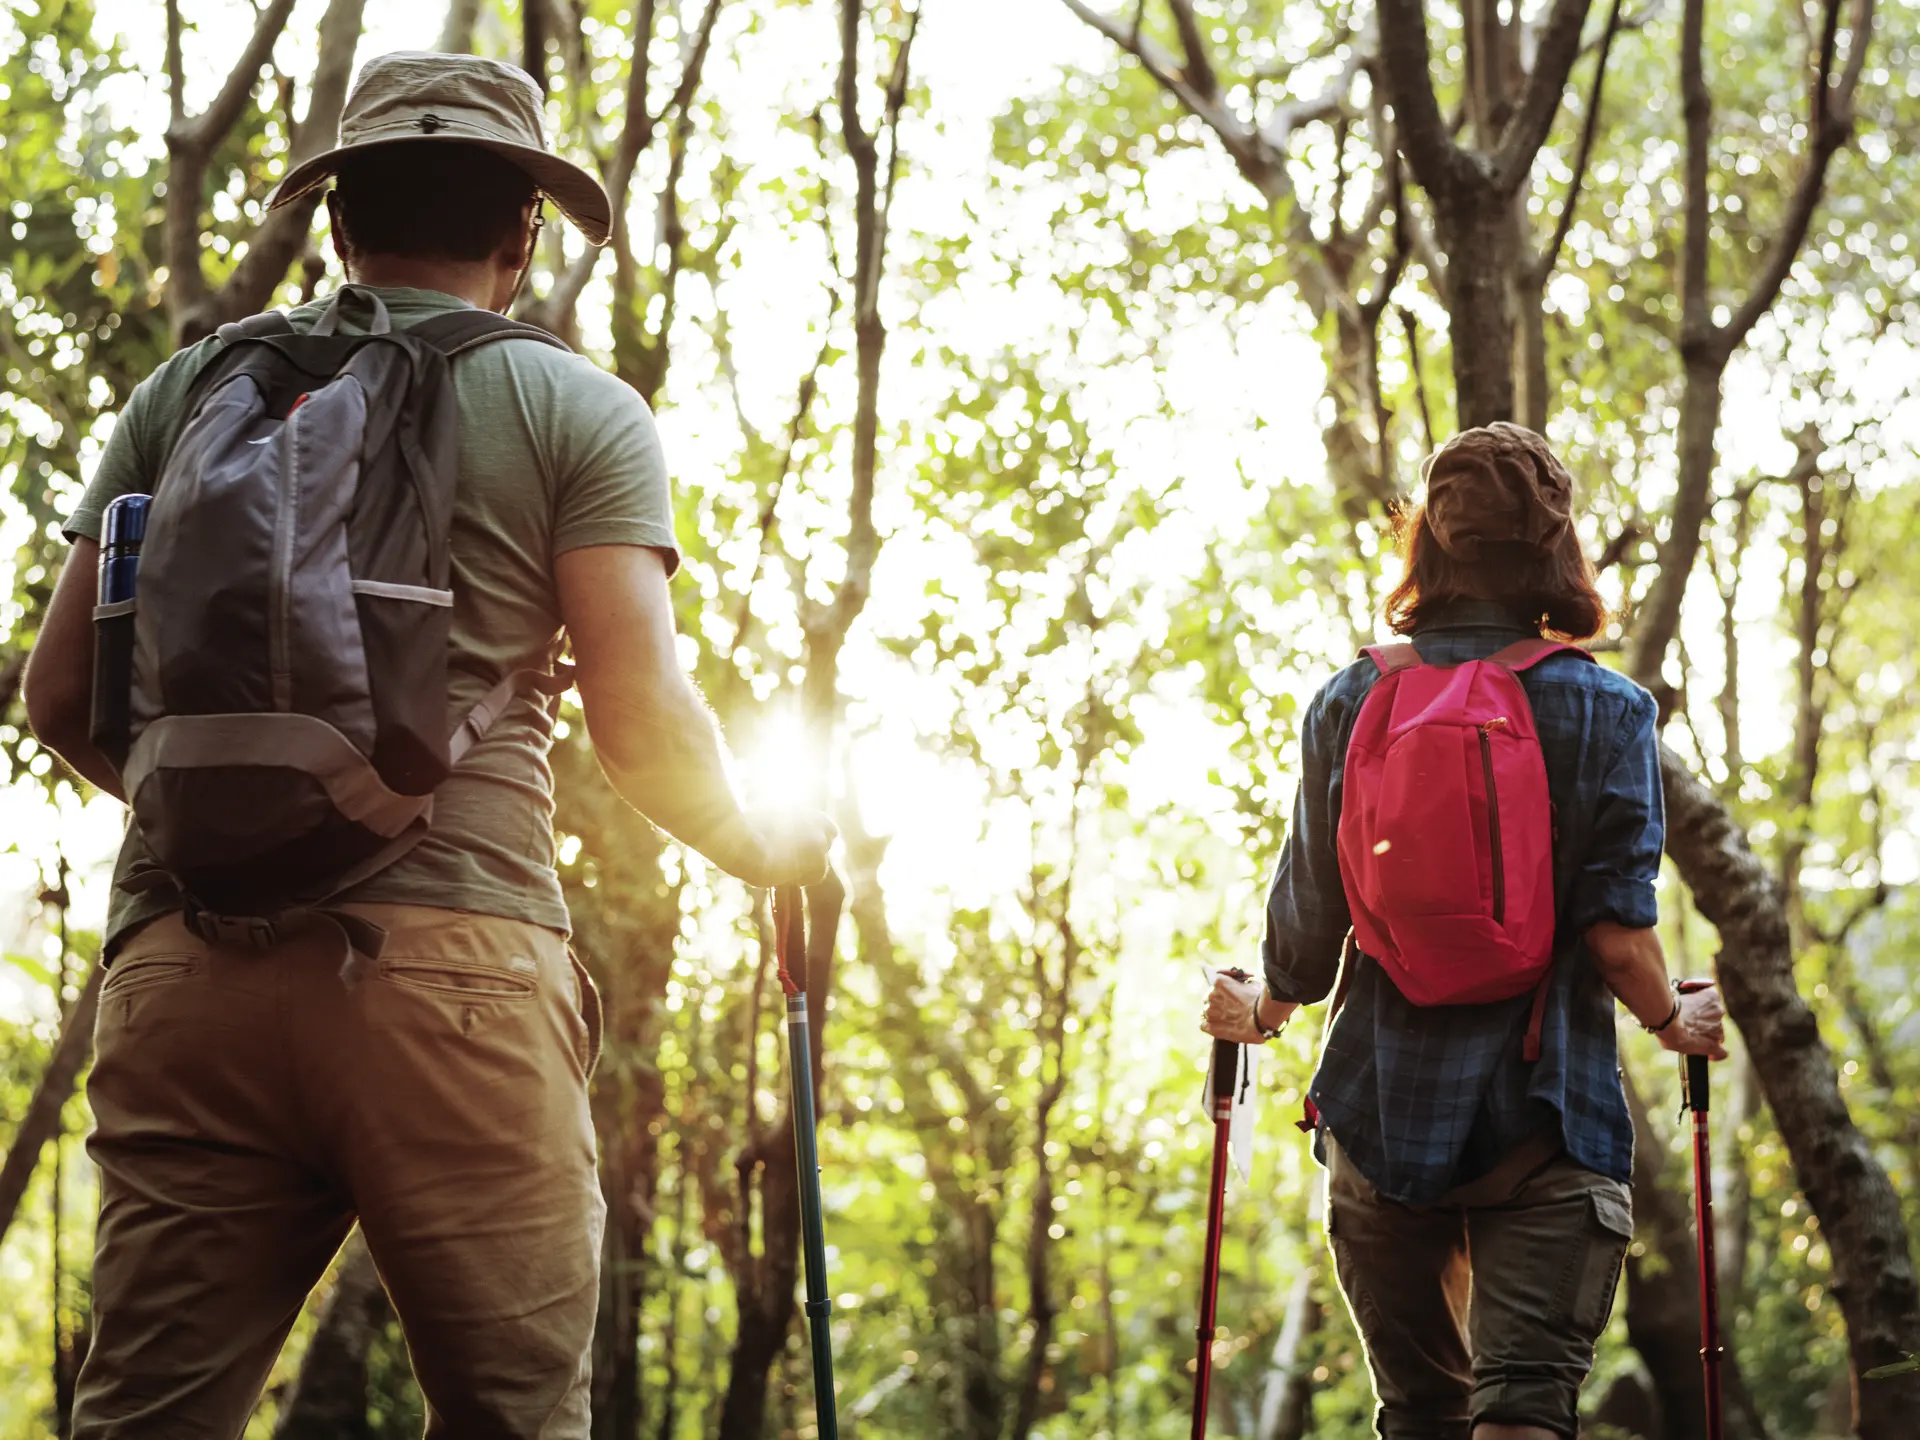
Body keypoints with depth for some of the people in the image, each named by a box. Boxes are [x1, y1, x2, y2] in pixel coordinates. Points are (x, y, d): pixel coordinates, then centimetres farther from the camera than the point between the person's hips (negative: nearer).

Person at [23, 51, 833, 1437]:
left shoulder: (186, 392, 18)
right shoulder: (577, 411, 10)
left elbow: (61, 697, 15)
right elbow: (642, 713, -1)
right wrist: (757, 845, 19)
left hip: (182, 959, 3)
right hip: (452, 953, -3)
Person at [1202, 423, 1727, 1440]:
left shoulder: (1348, 704, 3)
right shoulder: (1605, 709, -3)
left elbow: (1306, 928, 3)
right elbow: (1616, 932, -10)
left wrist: (1258, 1006, 24)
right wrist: (1677, 1022, 10)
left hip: (1379, 1108, 3)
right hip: (1545, 1113, -3)